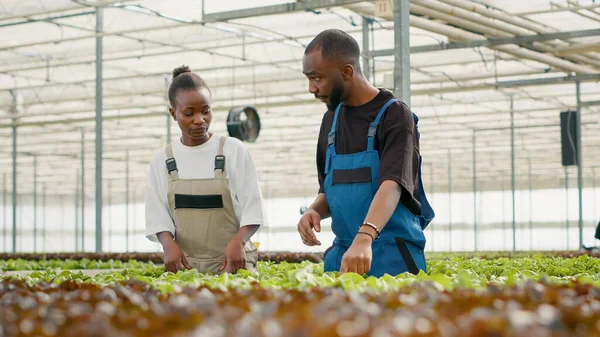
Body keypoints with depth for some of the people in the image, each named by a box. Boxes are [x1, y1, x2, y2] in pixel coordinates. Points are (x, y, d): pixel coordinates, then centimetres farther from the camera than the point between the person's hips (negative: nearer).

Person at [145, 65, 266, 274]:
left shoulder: (234, 151, 1)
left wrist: (238, 241, -18)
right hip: (184, 264, 1)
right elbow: (158, 216, 6)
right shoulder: (162, 159, 7)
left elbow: (252, 210, 0)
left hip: (232, 263, -1)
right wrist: (169, 244, -14)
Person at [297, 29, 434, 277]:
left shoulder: (394, 115, -9)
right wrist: (315, 211, -4)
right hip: (342, 253, 6)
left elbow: (392, 184, -24)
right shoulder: (331, 120, 11)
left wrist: (364, 237, -40)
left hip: (391, 254, -6)